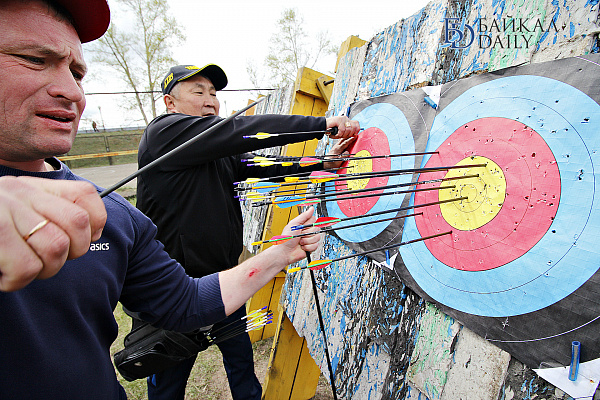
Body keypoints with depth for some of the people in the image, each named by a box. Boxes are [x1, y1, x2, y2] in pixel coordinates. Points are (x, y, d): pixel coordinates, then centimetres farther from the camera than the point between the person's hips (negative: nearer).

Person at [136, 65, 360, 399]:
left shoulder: (221, 152, 10)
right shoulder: (163, 133, -16)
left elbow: (264, 165, 3)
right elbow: (244, 131, -26)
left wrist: (322, 163, -8)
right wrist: (322, 124, -28)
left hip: (224, 279, 7)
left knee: (241, 359, 21)